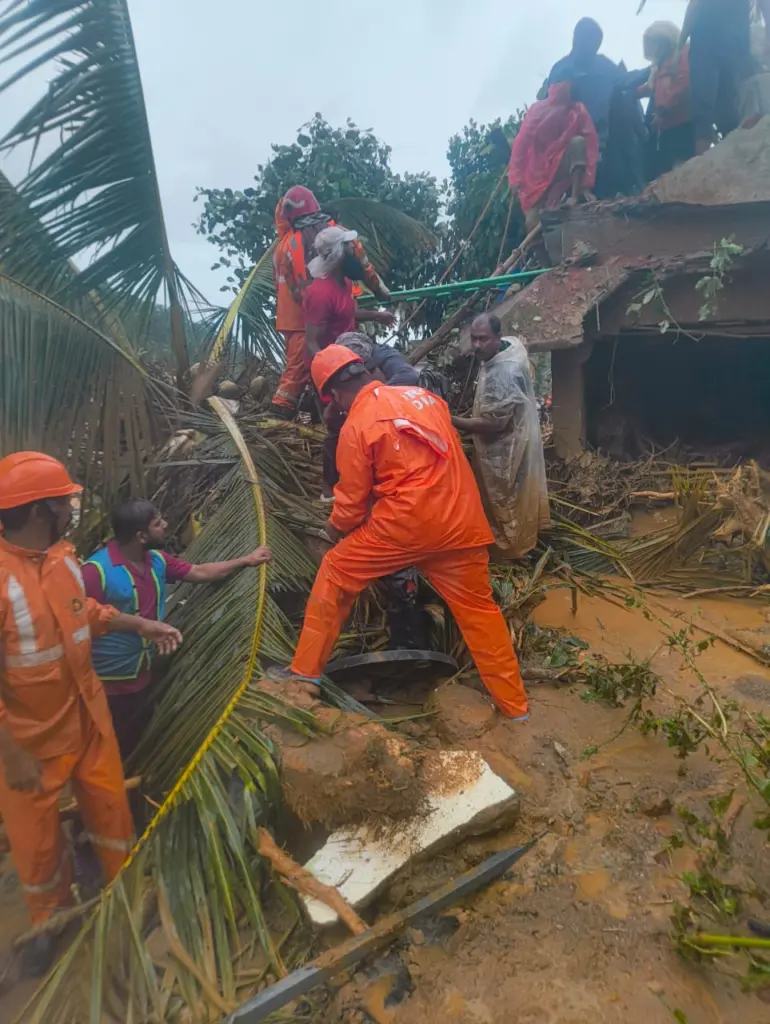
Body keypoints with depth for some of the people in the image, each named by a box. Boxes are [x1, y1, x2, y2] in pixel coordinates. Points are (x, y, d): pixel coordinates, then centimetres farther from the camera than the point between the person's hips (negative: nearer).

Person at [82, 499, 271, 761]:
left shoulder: (156, 560, 0)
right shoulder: (97, 571, -25)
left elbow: (200, 573, 11)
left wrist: (246, 560, 12)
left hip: (141, 678, 8)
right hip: (106, 685, -8)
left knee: (136, 748, 24)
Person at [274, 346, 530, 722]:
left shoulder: (356, 427, -5)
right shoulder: (423, 395, 11)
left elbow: (353, 501, 2)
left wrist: (335, 528, 22)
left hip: (404, 524, -5)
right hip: (462, 522, 5)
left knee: (335, 574, 14)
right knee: (478, 608, 17)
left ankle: (306, 670, 23)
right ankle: (514, 703, 26)